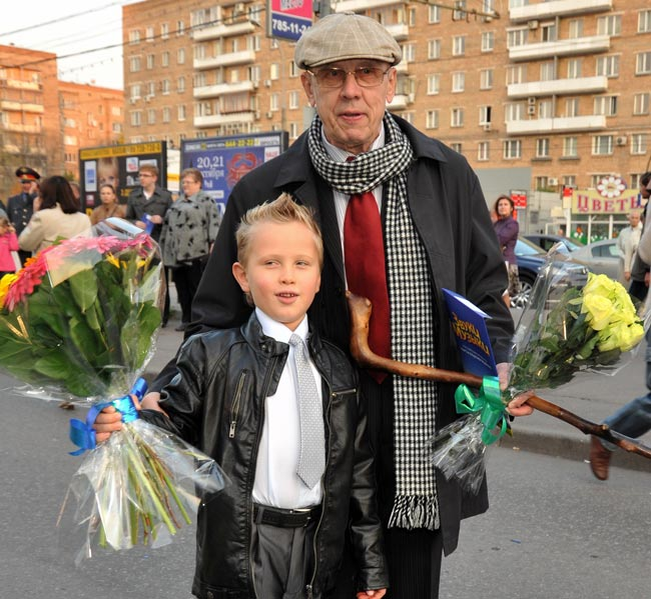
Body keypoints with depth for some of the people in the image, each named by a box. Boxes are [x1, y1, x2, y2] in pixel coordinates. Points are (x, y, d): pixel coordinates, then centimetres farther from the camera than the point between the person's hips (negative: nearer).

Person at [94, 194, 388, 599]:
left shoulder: (338, 368, 3)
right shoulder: (211, 356, -7)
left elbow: (358, 469, 6)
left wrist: (372, 563, 8)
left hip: (318, 549, 3)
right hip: (241, 549, -3)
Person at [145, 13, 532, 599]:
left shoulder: (447, 175, 0)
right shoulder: (261, 193, -5)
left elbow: (484, 293, 6)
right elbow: (219, 320, -2)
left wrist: (499, 370, -11)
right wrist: (162, 397, -17)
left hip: (426, 444, 2)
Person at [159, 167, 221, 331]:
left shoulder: (206, 200, -1)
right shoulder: (178, 202, 21)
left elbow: (215, 222, -10)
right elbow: (168, 224, 25)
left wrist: (214, 243, -20)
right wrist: (164, 247, 21)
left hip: (196, 253, -7)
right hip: (177, 253, 7)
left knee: (196, 287, -3)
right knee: (181, 287, 9)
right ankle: (186, 319, 17)